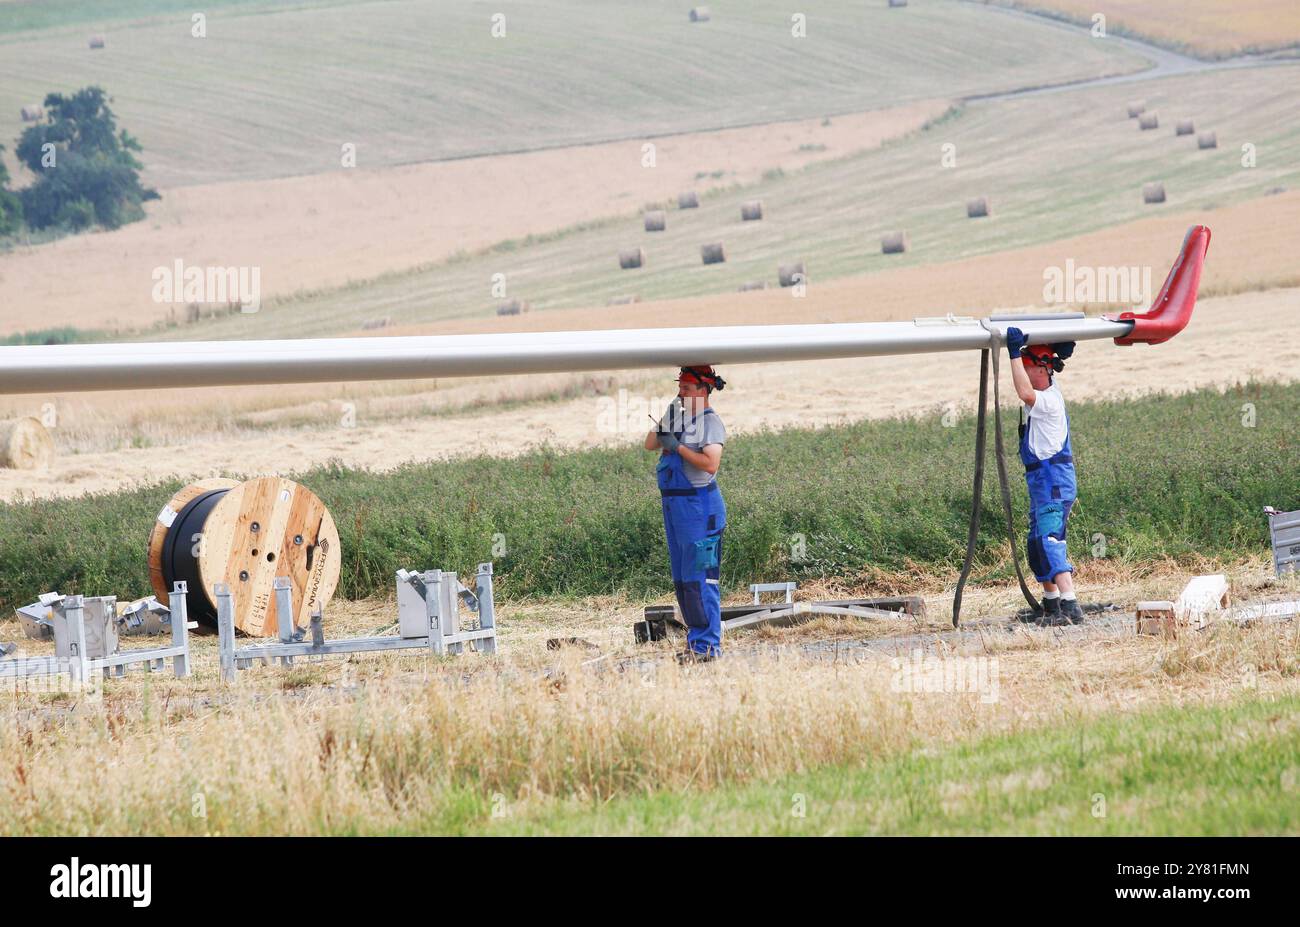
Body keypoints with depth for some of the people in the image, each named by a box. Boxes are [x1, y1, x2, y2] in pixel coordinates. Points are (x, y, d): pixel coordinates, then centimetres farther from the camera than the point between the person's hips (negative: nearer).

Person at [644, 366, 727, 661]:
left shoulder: (710, 421, -10)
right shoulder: (677, 417, 15)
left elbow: (711, 464, -21)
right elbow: (650, 445, 10)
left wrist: (678, 447, -17)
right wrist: (665, 418, 0)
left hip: (699, 506, -9)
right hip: (673, 504, 9)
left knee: (699, 579, -10)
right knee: (681, 579, 12)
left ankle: (707, 645, -9)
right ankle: (697, 639, 18)